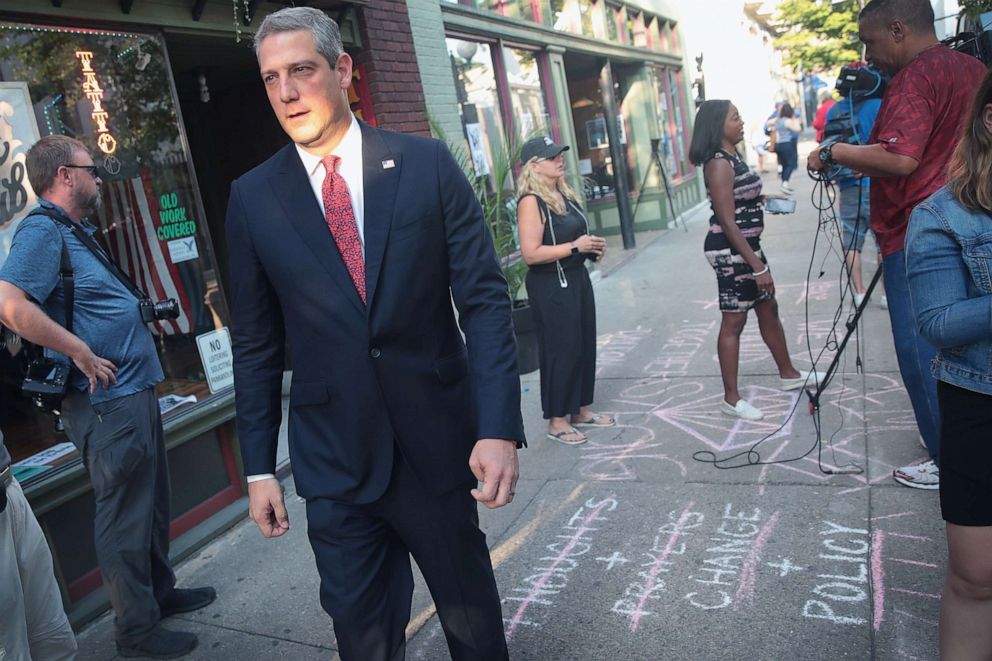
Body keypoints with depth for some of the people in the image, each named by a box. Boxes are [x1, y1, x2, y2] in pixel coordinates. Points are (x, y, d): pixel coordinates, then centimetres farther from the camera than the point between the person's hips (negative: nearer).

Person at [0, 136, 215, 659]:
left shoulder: (75, 232, 17)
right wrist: (82, 354, -22)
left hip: (134, 393, 10)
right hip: (108, 402, -10)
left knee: (150, 505, 21)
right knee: (124, 516, 2)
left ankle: (160, 592, 38)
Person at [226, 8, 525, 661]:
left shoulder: (427, 163, -4)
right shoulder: (252, 198, 1)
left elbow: (484, 298, -6)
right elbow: (255, 345, 6)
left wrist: (500, 427, -14)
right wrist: (259, 466, 5)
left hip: (439, 444, 0)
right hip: (335, 461, 1)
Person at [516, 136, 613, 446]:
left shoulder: (563, 194, 10)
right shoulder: (531, 201, -17)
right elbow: (531, 254, -25)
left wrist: (592, 247, 5)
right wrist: (574, 247, -22)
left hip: (576, 278, 9)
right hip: (551, 286, -9)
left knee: (584, 345, 15)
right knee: (560, 351, 0)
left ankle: (580, 410, 29)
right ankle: (556, 420, 14)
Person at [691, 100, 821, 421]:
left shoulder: (731, 157, 11)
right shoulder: (719, 164, -19)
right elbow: (727, 222, -23)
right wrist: (757, 266, -23)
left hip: (746, 245, 10)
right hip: (730, 250, -10)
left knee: (769, 309, 21)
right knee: (733, 322, -3)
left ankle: (788, 374, 38)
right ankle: (731, 399, 8)